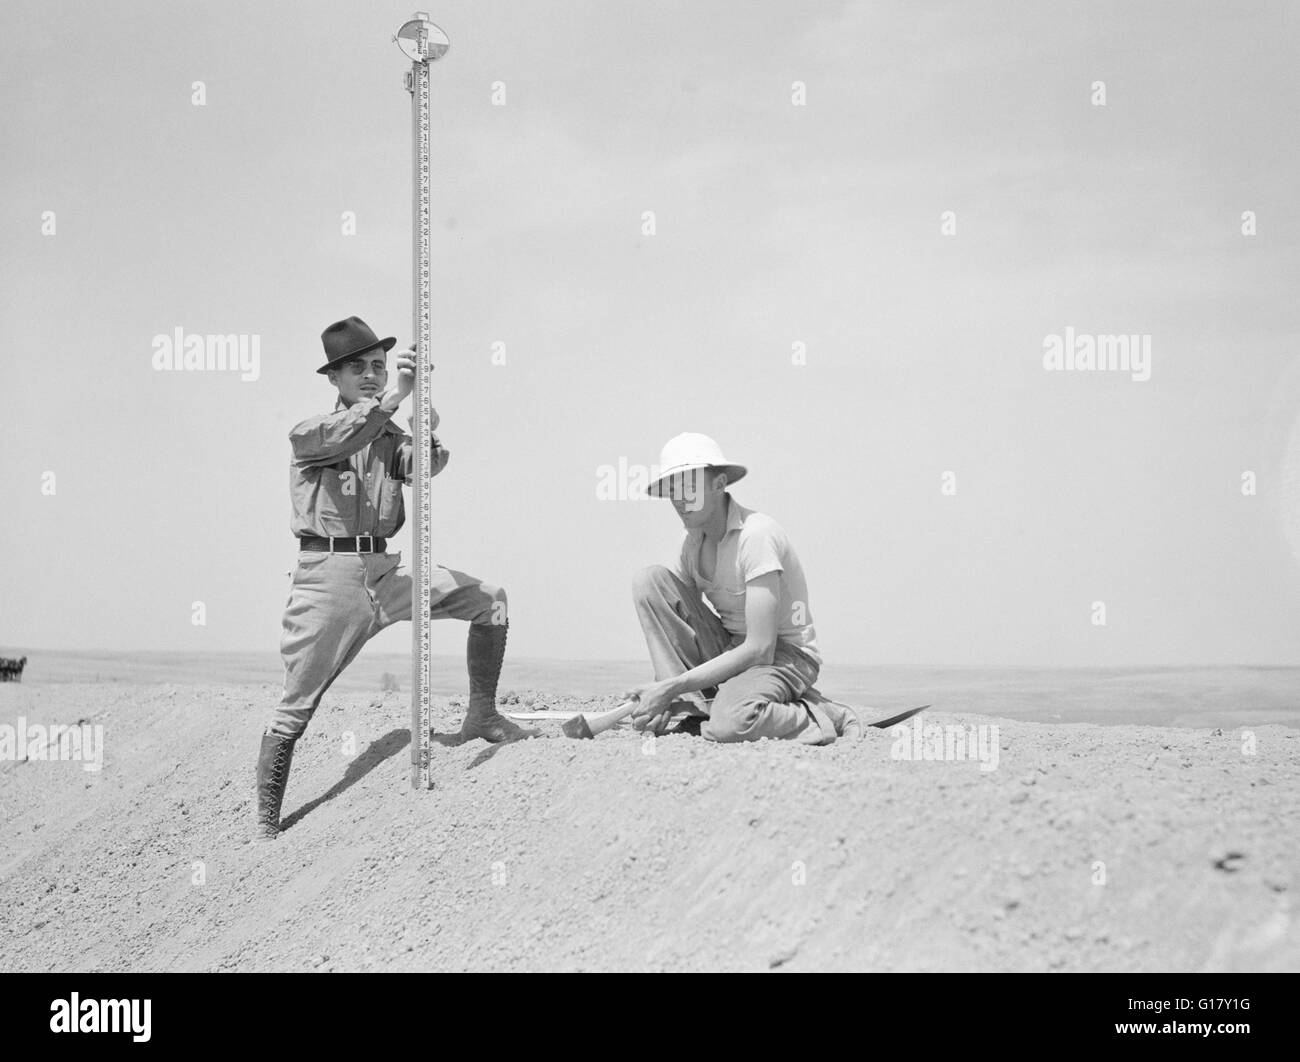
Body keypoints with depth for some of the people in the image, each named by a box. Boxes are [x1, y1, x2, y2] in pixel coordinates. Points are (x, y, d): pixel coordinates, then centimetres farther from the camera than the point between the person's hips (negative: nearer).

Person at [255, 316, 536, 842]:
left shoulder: (391, 437, 15)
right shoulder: (309, 433, 1)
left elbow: (425, 467, -7)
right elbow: (340, 439, -24)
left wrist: (428, 433, -28)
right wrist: (391, 397, -35)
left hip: (384, 571, 5)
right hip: (327, 574, -5)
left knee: (489, 599, -3)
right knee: (295, 709, -2)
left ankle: (482, 717, 8)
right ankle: (266, 827, 8)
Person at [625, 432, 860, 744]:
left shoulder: (756, 535, -23)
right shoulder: (693, 540, 2)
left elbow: (759, 650, -27)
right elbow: (675, 626, 6)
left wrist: (672, 687, -27)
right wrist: (660, 694, -15)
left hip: (785, 655, -8)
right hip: (730, 649, 8)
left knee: (729, 724, -39)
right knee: (649, 580, -9)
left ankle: (822, 717, -8)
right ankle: (687, 709, -12)